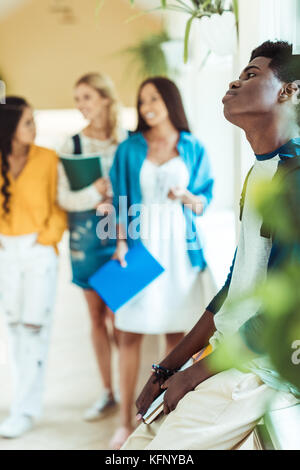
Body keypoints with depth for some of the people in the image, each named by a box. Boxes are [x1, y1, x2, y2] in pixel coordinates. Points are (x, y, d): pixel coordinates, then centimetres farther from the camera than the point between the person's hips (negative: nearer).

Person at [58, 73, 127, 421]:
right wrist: (96, 192, -13)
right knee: (96, 316, 9)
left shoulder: (128, 141, 0)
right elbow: (63, 197, 0)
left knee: (117, 316, -6)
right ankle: (108, 393, 21)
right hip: (84, 235, 3)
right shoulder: (71, 145, 6)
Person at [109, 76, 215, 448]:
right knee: (130, 333, -1)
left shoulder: (193, 148, 6)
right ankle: (126, 421, 8)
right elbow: (120, 200, 4)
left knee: (176, 333, 4)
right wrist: (121, 243, -8)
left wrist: (187, 197, -13)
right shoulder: (129, 149, 6)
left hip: (179, 247, 0)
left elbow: (204, 202, 8)